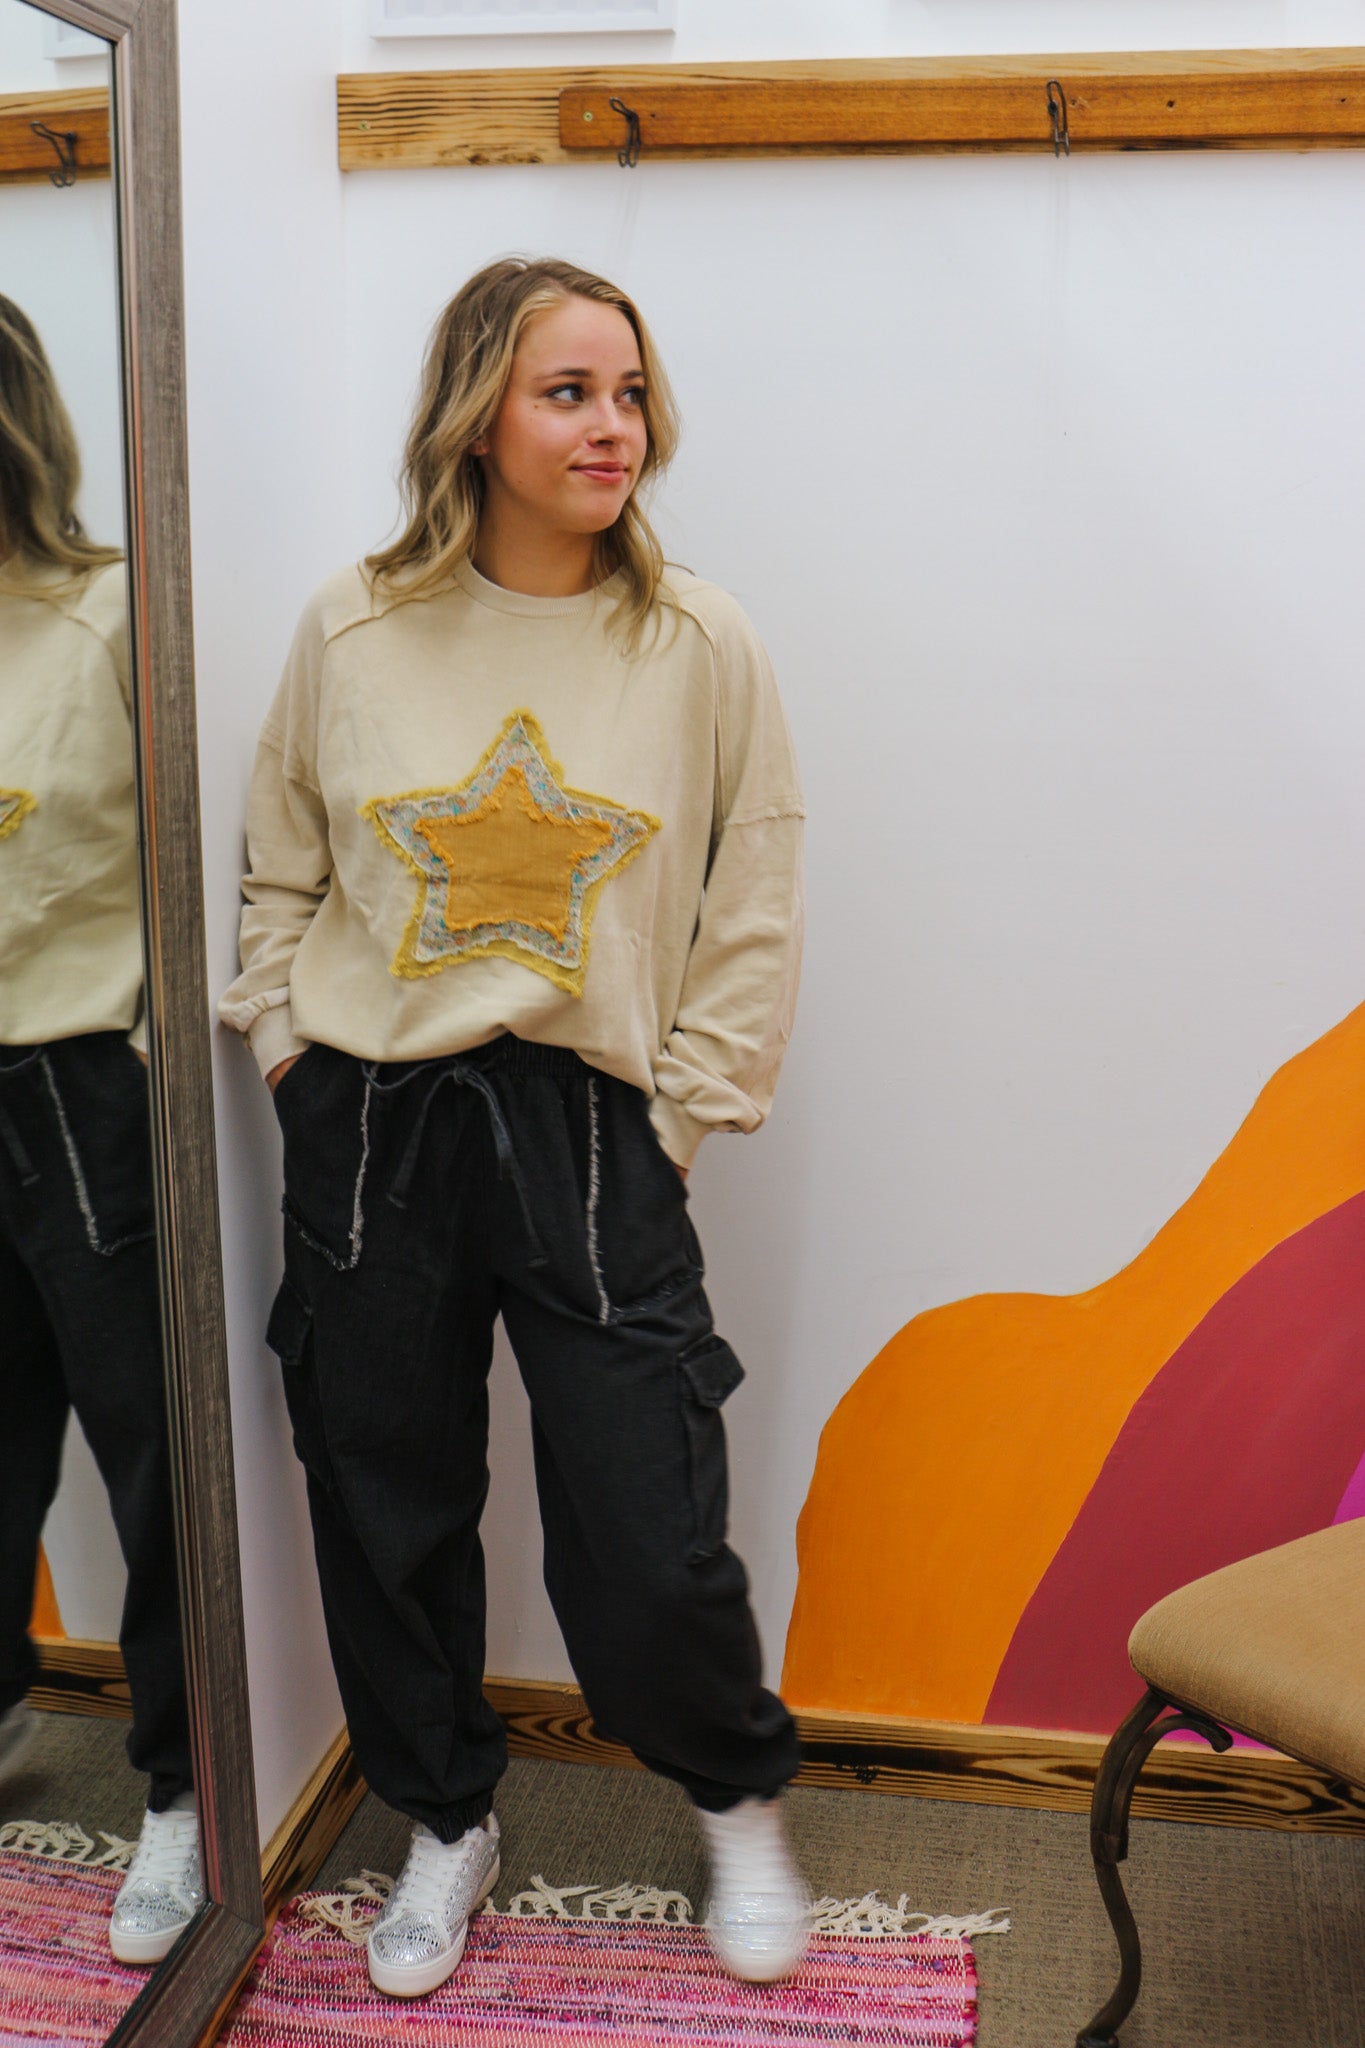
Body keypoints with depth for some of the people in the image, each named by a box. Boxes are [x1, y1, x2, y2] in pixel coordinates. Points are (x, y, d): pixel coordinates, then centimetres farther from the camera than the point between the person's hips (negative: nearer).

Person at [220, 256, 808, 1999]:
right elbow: (278, 875, 11)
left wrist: (684, 1110, -1)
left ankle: (738, 1802, 32)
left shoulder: (701, 644, -3)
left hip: (591, 1134, -2)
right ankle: (445, 1824, 39)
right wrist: (298, 1057, 3)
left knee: (648, 1549, -1)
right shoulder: (352, 629, 0)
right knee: (388, 1514, 13)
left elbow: (753, 914, 2)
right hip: (368, 1131, 2)